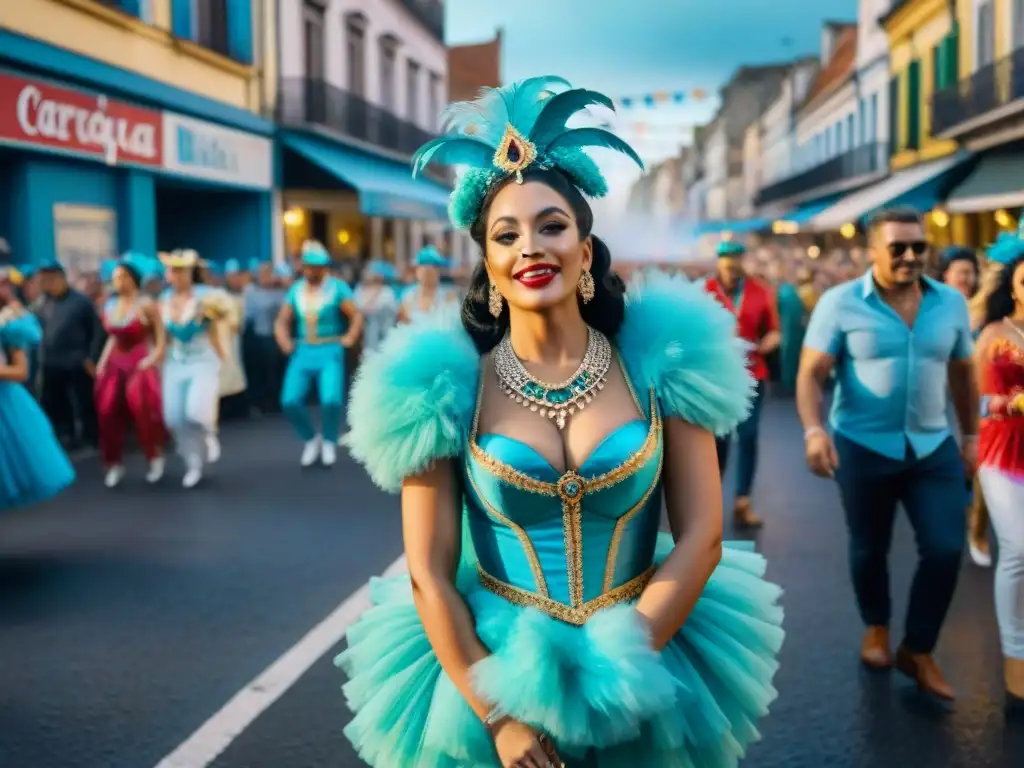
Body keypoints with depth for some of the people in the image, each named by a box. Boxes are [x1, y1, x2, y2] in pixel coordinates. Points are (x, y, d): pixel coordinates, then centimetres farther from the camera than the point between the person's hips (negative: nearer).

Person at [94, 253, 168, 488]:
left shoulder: (146, 305, -9)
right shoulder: (110, 306, 8)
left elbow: (161, 338, -7)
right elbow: (113, 337, 17)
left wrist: (152, 360, -17)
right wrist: (103, 361, 8)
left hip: (141, 363, -6)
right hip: (115, 363, 6)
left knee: (142, 408, -10)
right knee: (109, 413, 1)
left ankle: (156, 457, 13)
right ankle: (114, 464, 14)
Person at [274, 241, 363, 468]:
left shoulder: (337, 288, -1)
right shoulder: (296, 290, 12)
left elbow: (356, 316, -4)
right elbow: (281, 322, 14)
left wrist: (349, 338, -15)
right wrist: (285, 342, -2)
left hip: (329, 351, -4)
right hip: (302, 352, 4)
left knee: (331, 400, -19)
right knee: (290, 401, -9)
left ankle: (329, 443, 9)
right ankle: (311, 440, 16)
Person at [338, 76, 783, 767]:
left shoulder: (658, 363, -7)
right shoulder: (448, 386, -10)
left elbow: (702, 535, -7)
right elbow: (428, 575, -8)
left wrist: (619, 664, -14)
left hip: (645, 679, 1)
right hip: (487, 673, -1)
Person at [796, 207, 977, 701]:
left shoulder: (951, 303, 2)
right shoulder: (840, 303, -10)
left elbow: (963, 374, 12)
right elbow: (811, 375, -12)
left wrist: (971, 435, 14)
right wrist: (814, 430, -27)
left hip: (934, 447, 3)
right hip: (863, 447, -3)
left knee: (945, 549, -1)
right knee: (869, 548, 13)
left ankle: (918, 651, 18)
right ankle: (876, 629, 40)